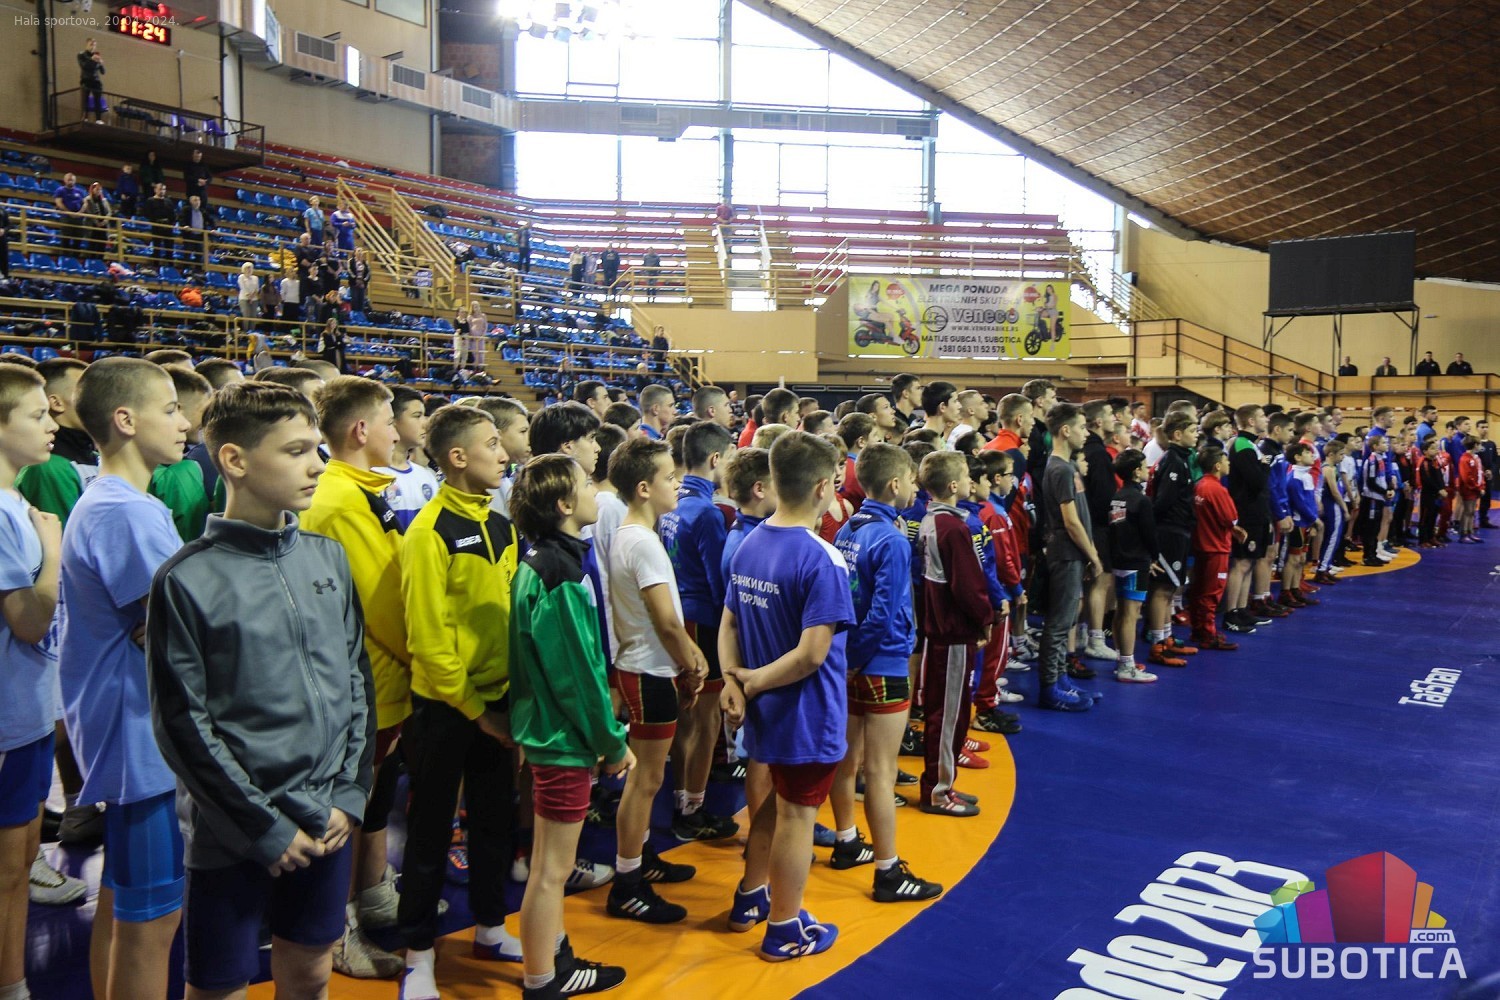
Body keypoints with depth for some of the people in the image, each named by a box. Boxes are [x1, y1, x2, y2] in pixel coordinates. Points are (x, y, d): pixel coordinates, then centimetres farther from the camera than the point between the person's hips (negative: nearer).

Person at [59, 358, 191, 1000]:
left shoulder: (107, 505, 12)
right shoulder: (126, 513, -20)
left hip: (130, 731, 10)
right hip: (146, 737, -10)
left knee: (121, 907, 21)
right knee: (150, 919, 1)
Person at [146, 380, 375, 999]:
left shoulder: (327, 558, 3)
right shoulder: (187, 580, -12)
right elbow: (184, 726, -11)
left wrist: (349, 795, 0)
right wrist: (266, 827, -11)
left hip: (328, 821, 5)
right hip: (234, 834, -4)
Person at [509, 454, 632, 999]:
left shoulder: (541, 561, 7)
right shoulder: (559, 575, -23)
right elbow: (578, 671, -23)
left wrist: (607, 734, 16)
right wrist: (613, 741, -12)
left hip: (549, 730, 10)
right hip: (565, 736, -10)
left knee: (551, 862, 22)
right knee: (553, 868, 4)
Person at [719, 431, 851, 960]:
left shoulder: (749, 545, 1)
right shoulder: (821, 559, -23)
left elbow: (728, 624, 3)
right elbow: (812, 654, -27)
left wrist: (734, 682, -9)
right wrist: (751, 682, -17)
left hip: (765, 711, 8)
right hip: (807, 715, -8)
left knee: (778, 800, 25)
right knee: (796, 816, 8)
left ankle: (749, 900, 39)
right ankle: (784, 930, 24)